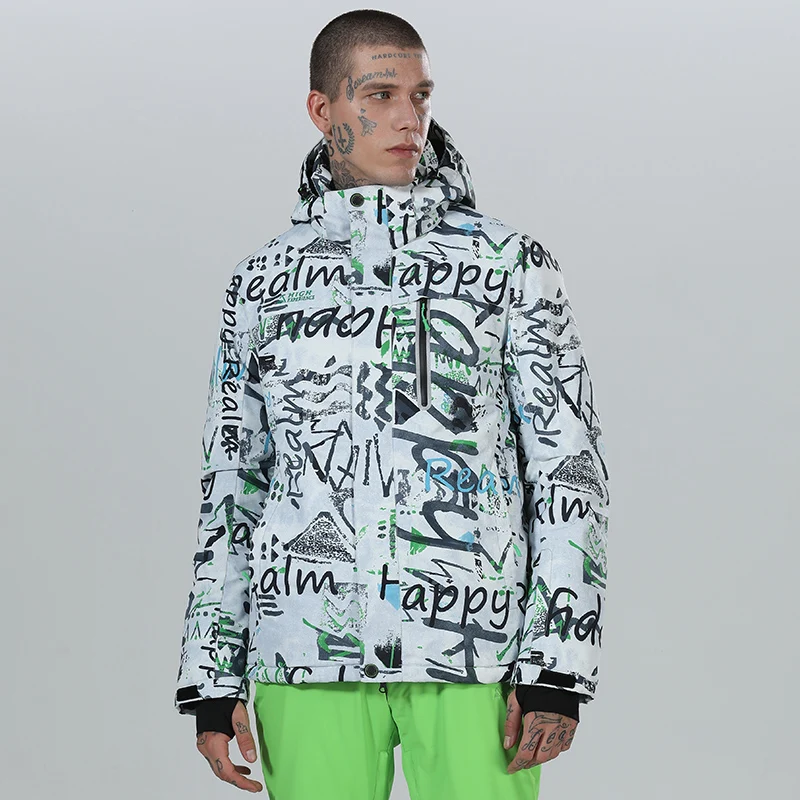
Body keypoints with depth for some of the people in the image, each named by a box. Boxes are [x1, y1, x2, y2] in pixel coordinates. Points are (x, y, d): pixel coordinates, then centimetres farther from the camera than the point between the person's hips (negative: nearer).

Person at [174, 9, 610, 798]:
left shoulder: (509, 261, 3)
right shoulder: (266, 279, 11)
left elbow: (568, 465, -1)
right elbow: (232, 483, 13)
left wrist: (559, 671, -10)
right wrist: (211, 681, 7)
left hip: (473, 641, -2)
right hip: (311, 642, 2)